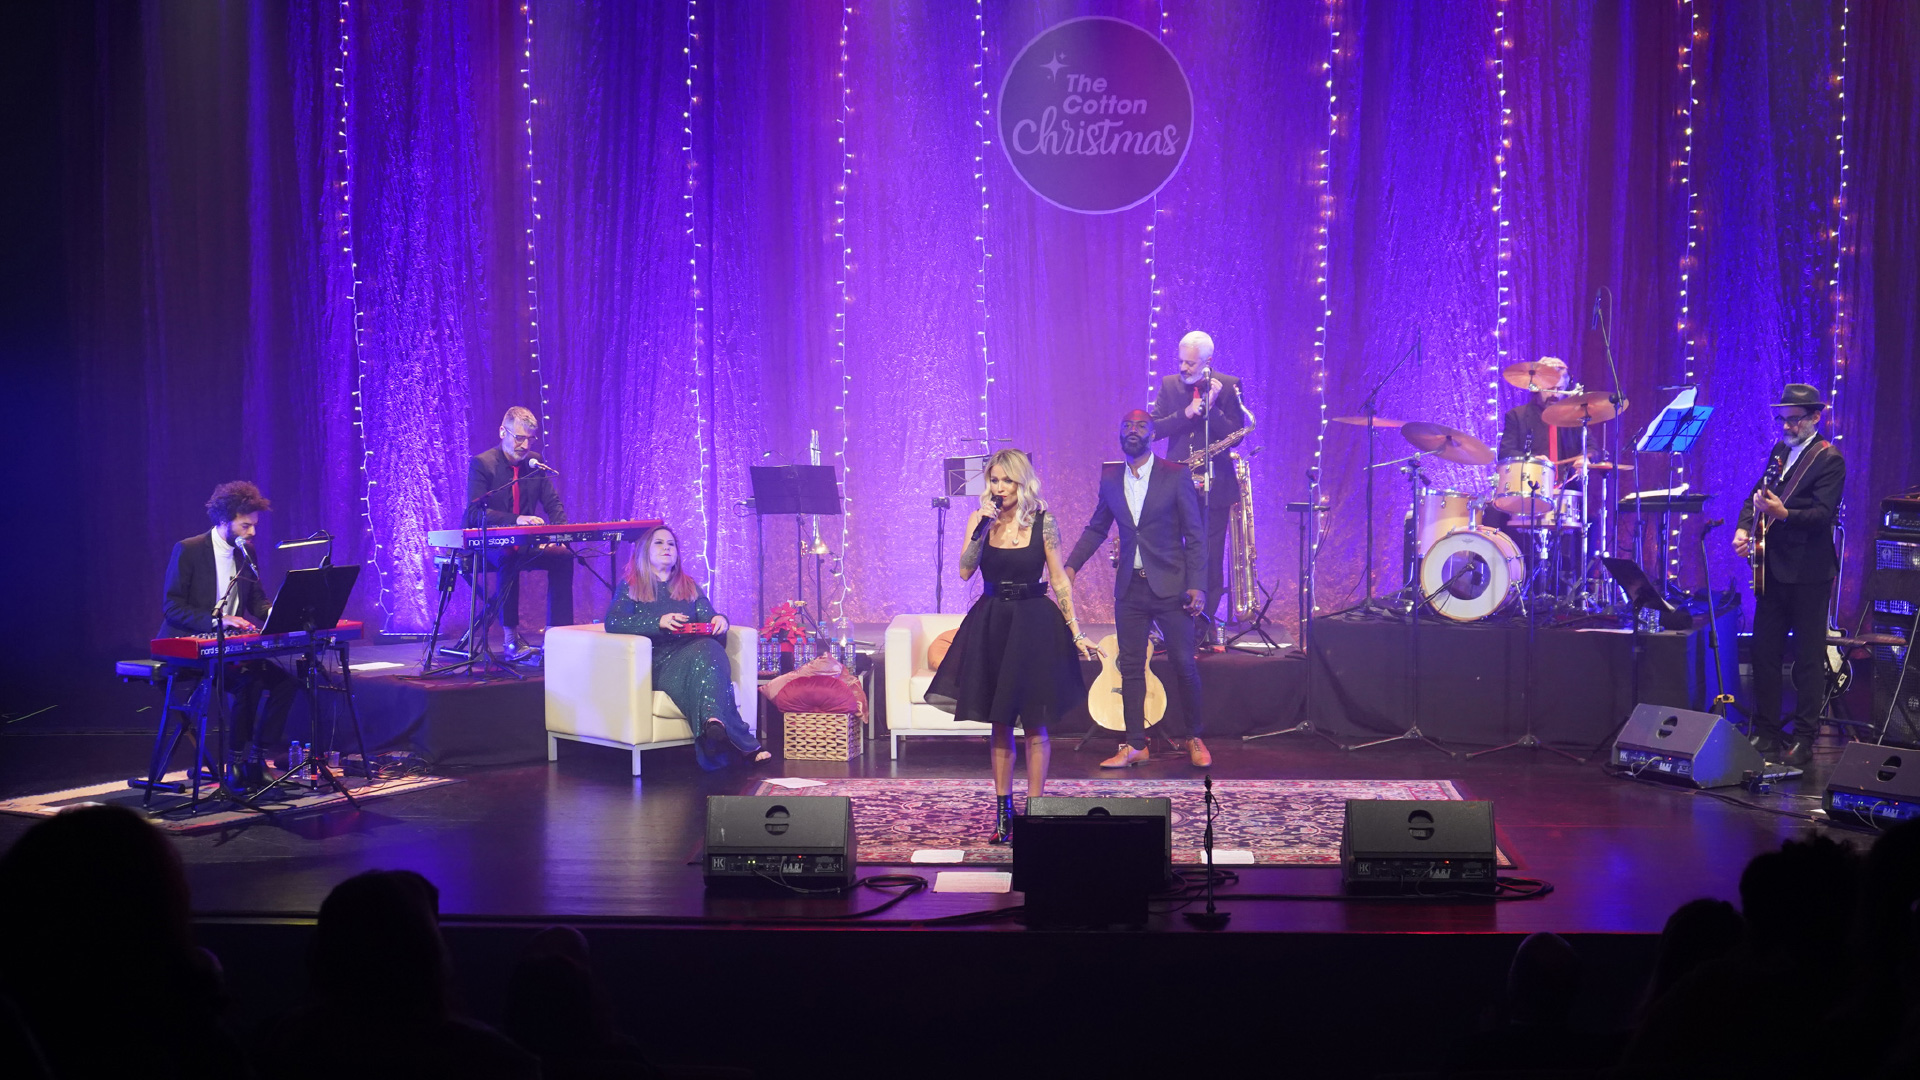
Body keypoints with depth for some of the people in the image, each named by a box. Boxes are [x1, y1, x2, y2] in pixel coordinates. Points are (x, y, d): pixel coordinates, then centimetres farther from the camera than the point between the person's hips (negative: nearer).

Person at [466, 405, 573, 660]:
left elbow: (553, 503, 8)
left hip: (523, 543, 6)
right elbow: (476, 512, -19)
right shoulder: (482, 463, -9)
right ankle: (511, 638, -35)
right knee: (509, 558, -38)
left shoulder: (535, 462, 8)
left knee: (563, 557, -20)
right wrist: (516, 520, -34)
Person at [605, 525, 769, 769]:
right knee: (703, 657, -38)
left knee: (710, 649, -37)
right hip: (656, 662, -4)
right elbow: (613, 622, -3)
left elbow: (707, 616, 17)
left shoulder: (689, 586, 29)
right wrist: (659, 622, -16)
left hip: (691, 653, 4)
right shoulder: (630, 586, 15)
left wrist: (719, 620, -10)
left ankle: (713, 723, -59)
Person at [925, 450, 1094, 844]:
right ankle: (1003, 811, 17)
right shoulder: (980, 519, 3)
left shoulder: (1042, 522, -3)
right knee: (999, 722, 8)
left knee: (1034, 723, 0)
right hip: (992, 623, 3)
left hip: (1034, 624, -2)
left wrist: (1076, 633, -3)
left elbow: (1060, 581, 0)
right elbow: (965, 571, -8)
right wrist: (982, 527, -17)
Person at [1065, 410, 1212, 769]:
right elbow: (1096, 528, 17)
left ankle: (1194, 739, 15)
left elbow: (1194, 534, -4)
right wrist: (1071, 565, 4)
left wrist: (1196, 585, -11)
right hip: (1129, 588, 4)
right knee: (1130, 668, 5)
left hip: (1170, 587, -3)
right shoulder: (1110, 478, 7)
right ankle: (1134, 745, 11)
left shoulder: (1176, 475, -4)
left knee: (1184, 664, -1)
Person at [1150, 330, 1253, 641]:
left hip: (1215, 485, -2)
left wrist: (1211, 408, -18)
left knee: (1211, 558, 1)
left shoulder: (1228, 387, -1)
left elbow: (1235, 435, -6)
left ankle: (1206, 623, 11)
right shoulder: (1169, 385, 6)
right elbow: (1153, 429, -2)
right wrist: (1184, 414, -15)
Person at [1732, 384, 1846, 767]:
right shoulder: (1779, 451, 14)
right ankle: (1766, 732, 18)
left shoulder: (1829, 459, -8)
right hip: (1774, 569, 7)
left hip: (1809, 573, -7)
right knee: (1764, 651, 9)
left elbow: (1823, 513, -18)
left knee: (1809, 659, 0)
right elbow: (1758, 494, 15)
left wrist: (1783, 513, -33)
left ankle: (1803, 739, 6)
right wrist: (1743, 529, -3)